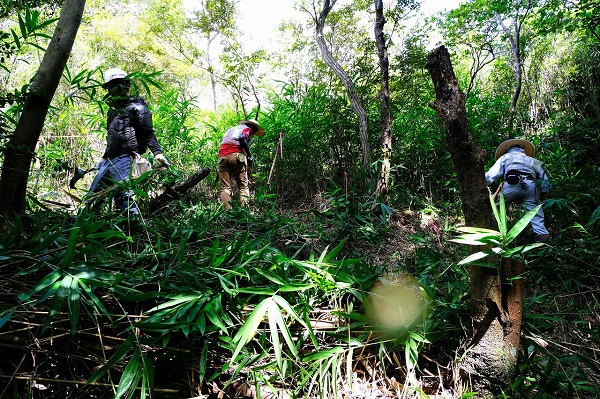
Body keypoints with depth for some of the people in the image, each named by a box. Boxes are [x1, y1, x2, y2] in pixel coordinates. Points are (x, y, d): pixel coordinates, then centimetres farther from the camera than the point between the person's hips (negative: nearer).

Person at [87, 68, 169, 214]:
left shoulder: (136, 107, -3)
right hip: (109, 160, 9)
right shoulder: (113, 109, 25)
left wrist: (157, 153, -25)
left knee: (123, 196, -21)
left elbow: (148, 133, -11)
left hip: (124, 160, -9)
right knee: (93, 195, 14)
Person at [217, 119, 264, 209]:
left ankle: (227, 210, -13)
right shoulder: (247, 129, 14)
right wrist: (249, 155, -4)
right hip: (236, 155, -5)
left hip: (222, 156, 5)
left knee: (225, 186, 0)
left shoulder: (232, 129, 35)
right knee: (243, 186, -1)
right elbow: (242, 138, -8)